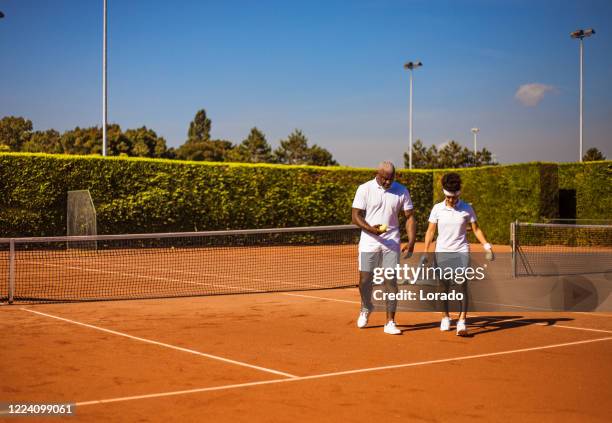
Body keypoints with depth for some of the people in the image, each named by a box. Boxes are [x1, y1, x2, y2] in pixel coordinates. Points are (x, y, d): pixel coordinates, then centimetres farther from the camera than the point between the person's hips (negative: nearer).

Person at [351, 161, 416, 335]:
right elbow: (356, 216, -6)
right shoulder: (364, 189, -4)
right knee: (365, 279, 2)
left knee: (391, 281, -2)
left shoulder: (402, 191, 2)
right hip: (369, 242, -1)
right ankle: (366, 308, 33)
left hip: (391, 243, 1)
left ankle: (390, 322, 3)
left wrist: (411, 241, -6)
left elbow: (409, 217, 6)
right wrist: (371, 229, -23)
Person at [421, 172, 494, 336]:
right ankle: (446, 317, 25)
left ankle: (462, 321, -13)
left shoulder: (467, 209, 0)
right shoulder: (437, 209, 1)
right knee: (444, 286, 7)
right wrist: (425, 252, 0)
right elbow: (430, 231, 6)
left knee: (462, 285, -12)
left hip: (461, 252, -1)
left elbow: (476, 229, 7)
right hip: (442, 252, 1)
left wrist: (487, 246, -5)